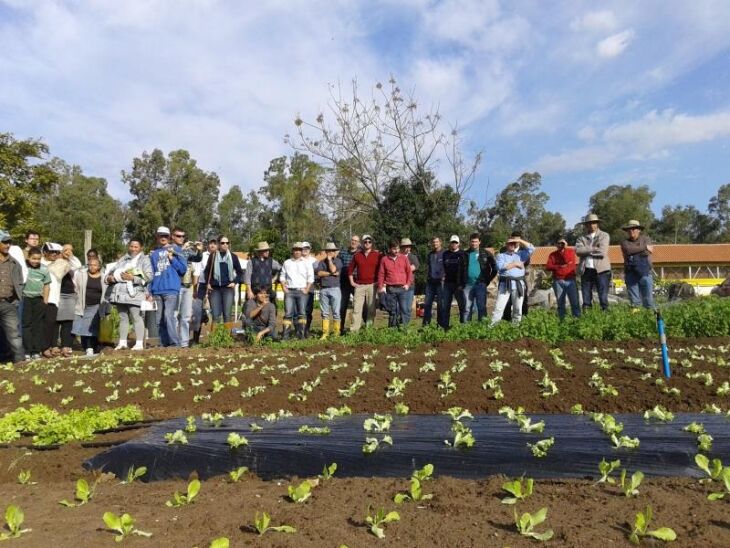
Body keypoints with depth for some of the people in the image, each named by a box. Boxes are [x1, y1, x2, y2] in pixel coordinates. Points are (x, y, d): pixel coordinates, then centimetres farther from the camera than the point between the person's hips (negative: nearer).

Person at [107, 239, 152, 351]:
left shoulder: (144, 259, 6)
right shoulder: (123, 259, 22)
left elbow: (148, 277, -7)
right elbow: (112, 271, 22)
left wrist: (133, 278, -17)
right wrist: (109, 278, -1)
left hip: (134, 293, -6)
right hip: (120, 293, 6)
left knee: (137, 318, -9)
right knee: (123, 318, 9)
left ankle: (139, 343, -10)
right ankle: (122, 342, 14)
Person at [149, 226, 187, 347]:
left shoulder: (176, 250, 6)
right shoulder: (153, 253, 16)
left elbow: (183, 269, 2)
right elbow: (151, 273, 17)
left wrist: (172, 259, -9)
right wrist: (150, 291, 10)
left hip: (171, 289, -5)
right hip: (156, 291, 5)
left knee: (168, 315, -19)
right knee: (159, 320, 6)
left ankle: (175, 343, -17)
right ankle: (164, 344, 14)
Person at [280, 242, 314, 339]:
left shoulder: (307, 263, 8)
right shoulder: (287, 263, 14)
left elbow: (311, 278, 5)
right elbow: (283, 276, 16)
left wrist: (306, 289, -5)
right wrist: (284, 288, 3)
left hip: (302, 291, -1)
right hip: (289, 291, 1)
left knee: (302, 313, -3)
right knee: (288, 313, -4)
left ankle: (301, 334, 2)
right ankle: (285, 335, -4)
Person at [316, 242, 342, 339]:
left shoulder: (338, 261, 7)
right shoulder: (321, 262, 14)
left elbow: (333, 269, -12)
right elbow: (318, 273, -3)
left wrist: (330, 259, 2)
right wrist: (331, 274, -8)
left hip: (335, 289, -2)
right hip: (323, 290, 2)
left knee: (336, 313, -2)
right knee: (325, 313, 4)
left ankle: (336, 333, 4)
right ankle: (325, 333, 9)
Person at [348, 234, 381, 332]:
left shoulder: (377, 254, 3)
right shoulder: (357, 255, 9)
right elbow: (350, 268, 15)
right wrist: (351, 281, 8)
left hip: (372, 285, -1)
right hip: (359, 285, 2)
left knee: (371, 308, 0)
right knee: (356, 308, -4)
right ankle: (354, 330, -4)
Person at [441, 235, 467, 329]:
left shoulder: (462, 254, -1)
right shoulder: (445, 254, 11)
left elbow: (464, 270, -8)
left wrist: (462, 284, -15)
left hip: (458, 284, -4)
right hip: (447, 283, 4)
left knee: (462, 306, 0)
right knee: (445, 306, 5)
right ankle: (444, 326, 10)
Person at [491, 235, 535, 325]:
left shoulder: (520, 255, 18)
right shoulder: (501, 255, 9)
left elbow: (531, 249, 8)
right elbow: (500, 267, -9)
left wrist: (520, 241, 4)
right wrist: (515, 264, -5)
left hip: (519, 284, 3)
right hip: (505, 284, -3)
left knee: (518, 307, 6)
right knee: (499, 306, -7)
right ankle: (493, 325, -7)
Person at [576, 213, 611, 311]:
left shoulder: (604, 236, 8)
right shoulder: (582, 238, 15)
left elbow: (602, 252, -9)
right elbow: (578, 250, -5)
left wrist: (586, 250, -3)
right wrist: (593, 249, -11)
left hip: (601, 270, -2)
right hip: (586, 271, 2)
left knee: (603, 298, -4)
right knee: (586, 299, 4)